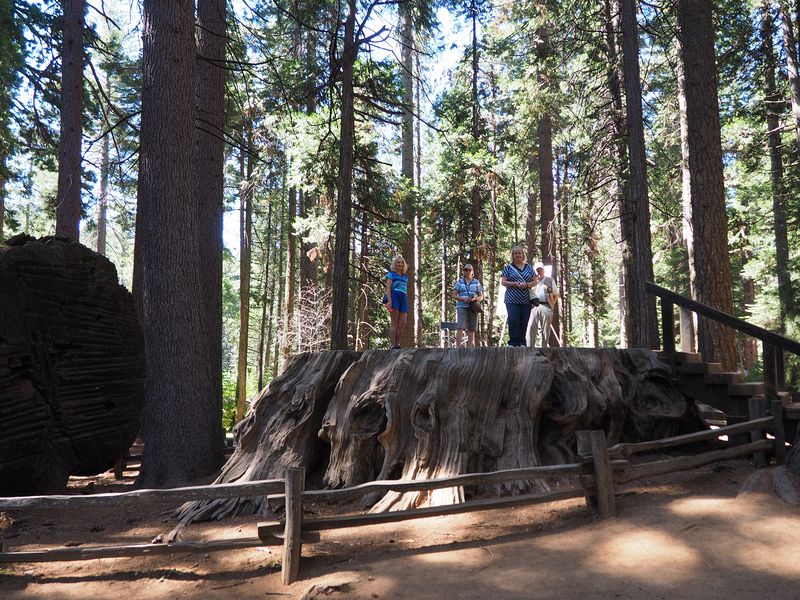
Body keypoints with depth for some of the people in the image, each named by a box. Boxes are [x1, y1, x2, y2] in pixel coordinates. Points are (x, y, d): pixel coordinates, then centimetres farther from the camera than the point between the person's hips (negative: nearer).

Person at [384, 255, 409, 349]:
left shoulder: (405, 277, 25)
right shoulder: (391, 274, 11)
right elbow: (388, 288, 0)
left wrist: (407, 306, 19)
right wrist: (389, 300, -15)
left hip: (404, 299, 5)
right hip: (394, 296, -5)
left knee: (402, 324, -5)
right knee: (395, 323, -8)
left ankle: (397, 344, 1)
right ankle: (393, 346, -8)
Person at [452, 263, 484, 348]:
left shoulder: (476, 282, 13)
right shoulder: (459, 282, 11)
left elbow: (481, 297, 11)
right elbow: (454, 295, 6)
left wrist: (475, 299, -12)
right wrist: (463, 299, -12)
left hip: (473, 307, 2)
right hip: (462, 307, -2)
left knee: (472, 329, 0)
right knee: (460, 327, -17)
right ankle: (459, 347, -23)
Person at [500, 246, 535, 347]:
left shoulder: (529, 267, 13)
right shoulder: (508, 267, 6)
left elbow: (534, 282, 12)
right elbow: (503, 282, 0)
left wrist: (527, 284, -9)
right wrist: (515, 284, -15)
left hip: (526, 300, 3)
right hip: (512, 300, -3)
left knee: (524, 322, 2)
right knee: (513, 320, -11)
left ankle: (521, 342, 11)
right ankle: (513, 342, -4)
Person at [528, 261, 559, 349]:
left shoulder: (550, 280, 20)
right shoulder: (532, 280, 20)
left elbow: (556, 295, 20)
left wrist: (552, 304, 8)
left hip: (545, 306, 0)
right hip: (533, 306, 0)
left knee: (545, 330, -4)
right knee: (531, 328, -13)